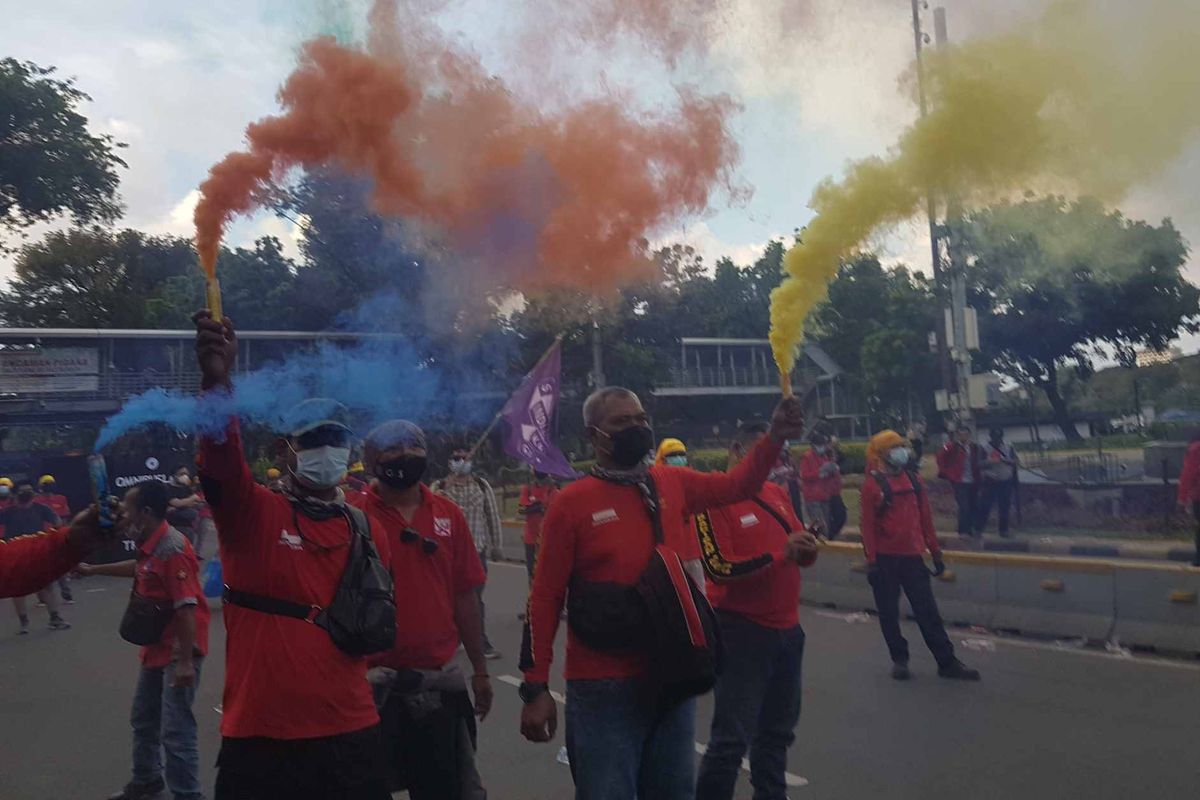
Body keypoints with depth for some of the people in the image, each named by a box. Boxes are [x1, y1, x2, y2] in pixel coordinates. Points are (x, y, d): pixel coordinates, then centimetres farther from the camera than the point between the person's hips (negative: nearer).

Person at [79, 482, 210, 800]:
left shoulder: (172, 550, -26)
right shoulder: (149, 545, 4)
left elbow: (187, 608, -28)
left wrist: (185, 661, -28)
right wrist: (95, 569, 39)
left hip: (178, 652, -10)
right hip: (157, 647, 10)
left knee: (175, 730, -6)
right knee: (143, 718, 24)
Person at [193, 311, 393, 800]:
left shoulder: (368, 531, 7)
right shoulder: (251, 514, -5)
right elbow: (221, 457, -26)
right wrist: (216, 379, -41)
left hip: (351, 733, 3)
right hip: (260, 739, -3)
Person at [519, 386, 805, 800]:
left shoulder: (674, 484, 4)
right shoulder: (571, 502, -10)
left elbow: (737, 484, 14)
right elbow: (545, 598, -9)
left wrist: (776, 437, -5)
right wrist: (535, 687, -10)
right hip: (603, 687, -5)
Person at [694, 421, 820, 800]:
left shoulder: (777, 493, 10)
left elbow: (797, 546, 15)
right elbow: (719, 567, -21)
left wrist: (808, 549, -9)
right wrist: (780, 554, -23)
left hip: (787, 629, 8)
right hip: (741, 630, -8)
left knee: (778, 730, 21)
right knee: (732, 736, -3)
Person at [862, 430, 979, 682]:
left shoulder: (915, 481, 8)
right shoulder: (873, 485, -7)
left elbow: (926, 519, 12)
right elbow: (867, 525, -10)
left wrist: (936, 553, 12)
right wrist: (871, 561, -13)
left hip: (913, 556, 4)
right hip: (885, 559, -4)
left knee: (928, 612, 7)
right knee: (889, 613, 6)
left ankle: (947, 661, 12)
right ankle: (899, 660, 20)